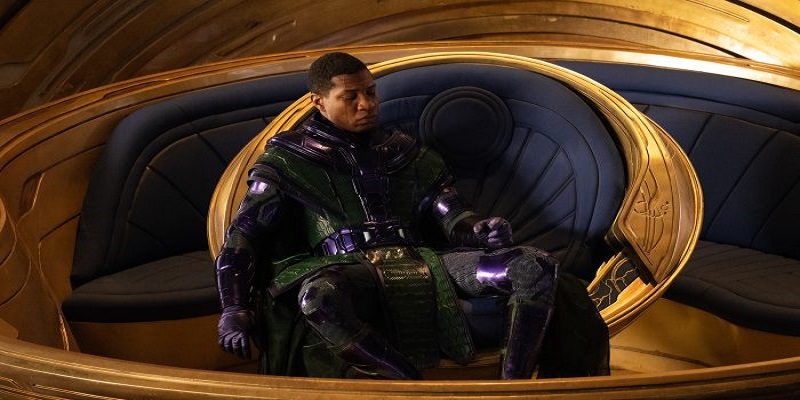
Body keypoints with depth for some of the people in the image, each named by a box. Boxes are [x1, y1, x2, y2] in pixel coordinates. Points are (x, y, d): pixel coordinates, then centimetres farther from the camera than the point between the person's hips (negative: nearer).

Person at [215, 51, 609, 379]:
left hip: (420, 264, 4)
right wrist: (234, 310, -8)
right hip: (349, 271, -4)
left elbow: (451, 217, 16)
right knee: (318, 295, -44)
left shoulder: (407, 154, 24)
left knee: (537, 267, -18)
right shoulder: (289, 160, 14)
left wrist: (481, 231, -10)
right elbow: (243, 237, 7)